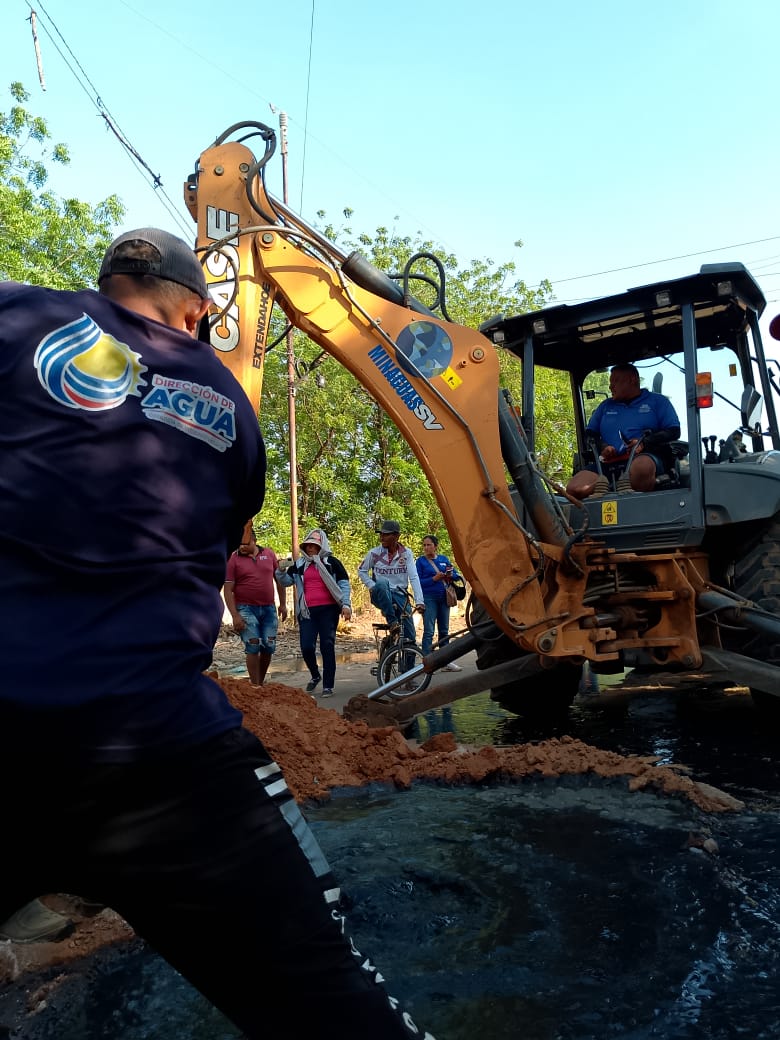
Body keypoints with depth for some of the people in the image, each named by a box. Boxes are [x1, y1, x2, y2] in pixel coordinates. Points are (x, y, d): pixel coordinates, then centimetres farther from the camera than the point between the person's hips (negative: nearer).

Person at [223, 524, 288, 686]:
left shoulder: (269, 554, 5)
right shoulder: (233, 559, -4)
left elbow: (279, 579, 14)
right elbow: (228, 590, -6)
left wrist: (283, 604, 11)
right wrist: (235, 615, -13)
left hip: (269, 608, 3)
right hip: (246, 609, -3)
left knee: (269, 647, 4)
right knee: (253, 648, -7)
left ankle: (261, 683, 22)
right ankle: (255, 687, 2)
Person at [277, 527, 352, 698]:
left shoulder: (331, 562, 3)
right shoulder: (299, 564, 13)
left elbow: (344, 584, 2)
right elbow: (286, 581, 16)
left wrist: (346, 604, -10)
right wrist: (281, 570, -5)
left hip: (328, 610, -3)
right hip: (307, 612, 3)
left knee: (327, 647, -2)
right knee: (306, 647, -3)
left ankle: (328, 685, 6)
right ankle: (315, 676, 25)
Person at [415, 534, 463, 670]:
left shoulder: (443, 559, 11)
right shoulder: (420, 561, 0)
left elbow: (456, 574, 13)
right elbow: (417, 581, -7)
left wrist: (450, 575, -9)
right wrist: (434, 579, -18)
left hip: (443, 598, 5)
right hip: (429, 599, -4)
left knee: (444, 631, 10)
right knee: (428, 631, -7)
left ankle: (446, 662, 17)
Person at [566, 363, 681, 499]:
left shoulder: (657, 401, 19)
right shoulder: (606, 406, 31)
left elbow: (674, 431, 7)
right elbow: (589, 434, 26)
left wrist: (644, 443, -10)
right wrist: (602, 447, 2)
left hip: (644, 457, -3)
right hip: (608, 464, 3)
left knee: (641, 467, -45)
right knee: (575, 489, -29)